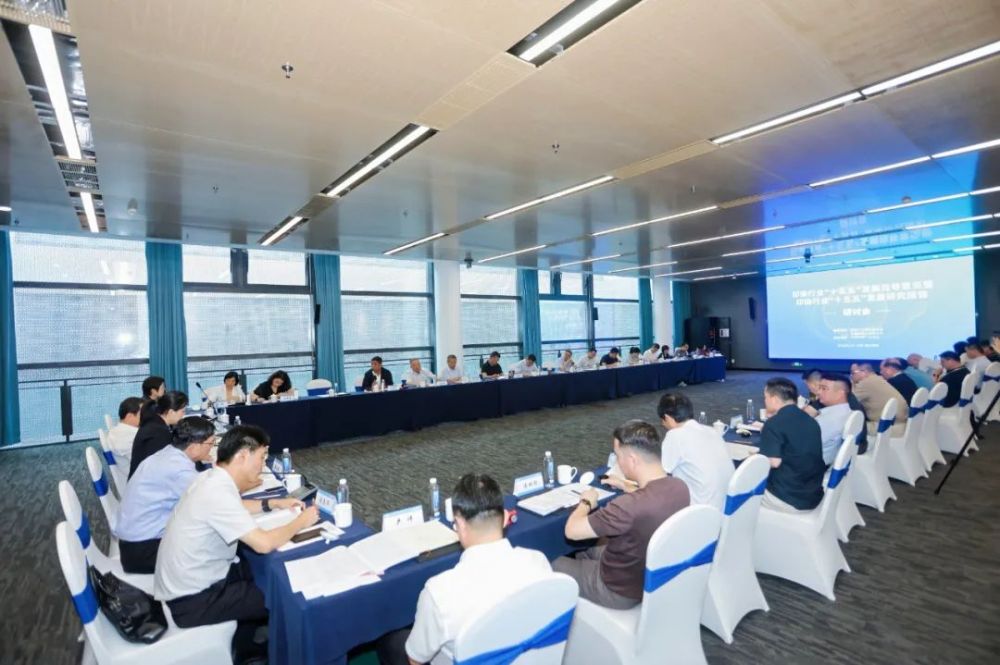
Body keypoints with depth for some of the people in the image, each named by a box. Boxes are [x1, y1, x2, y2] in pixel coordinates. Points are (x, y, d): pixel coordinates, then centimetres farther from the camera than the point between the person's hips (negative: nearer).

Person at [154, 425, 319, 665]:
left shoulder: (211, 478, -3)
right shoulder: (218, 492, -31)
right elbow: (264, 543, -33)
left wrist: (273, 503, 10)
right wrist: (301, 521, -17)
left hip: (189, 577, 9)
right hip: (192, 599, -9)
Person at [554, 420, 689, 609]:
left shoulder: (630, 506, -40)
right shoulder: (680, 487, -15)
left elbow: (572, 531, -26)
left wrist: (586, 502, -8)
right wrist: (626, 487, 17)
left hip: (621, 592, -7)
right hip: (657, 578, 7)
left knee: (555, 564, 16)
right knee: (585, 552, 28)